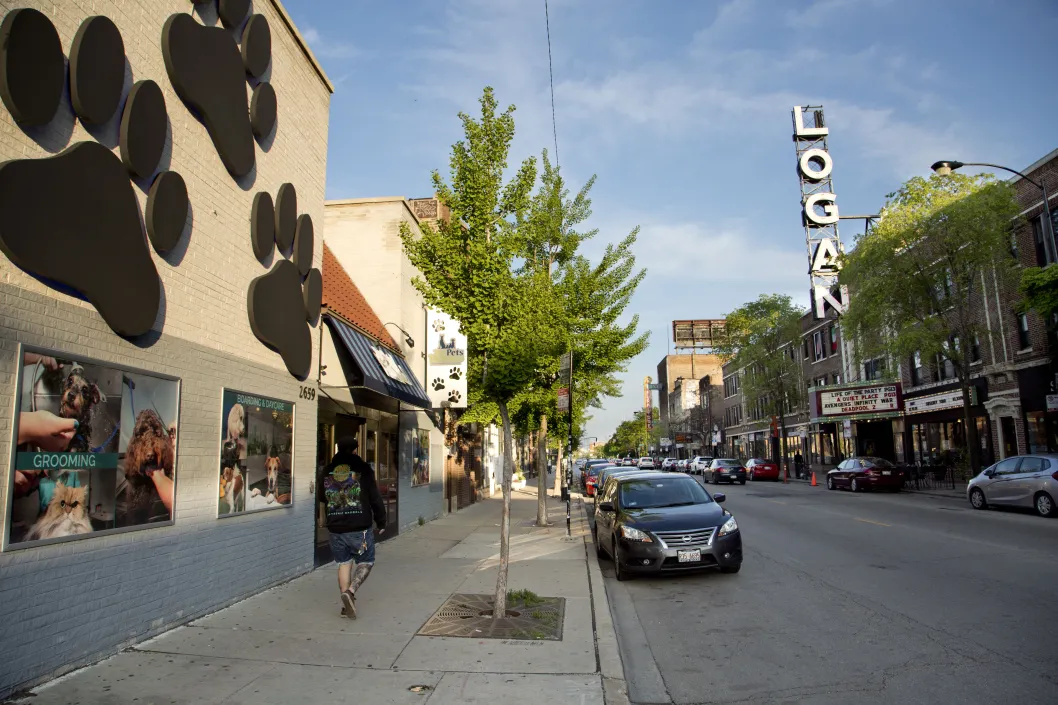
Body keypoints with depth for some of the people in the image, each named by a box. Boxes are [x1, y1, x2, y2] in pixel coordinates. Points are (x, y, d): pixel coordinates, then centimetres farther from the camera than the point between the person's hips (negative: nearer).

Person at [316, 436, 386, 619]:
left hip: (335, 528, 4)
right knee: (366, 562, 8)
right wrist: (381, 522, 6)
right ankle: (350, 591, -13)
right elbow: (375, 498, -4)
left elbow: (321, 499, 20)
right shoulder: (363, 469, -5)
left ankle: (346, 605, 12)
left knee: (343, 564, 13)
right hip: (360, 528, -4)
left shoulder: (326, 472, 7)